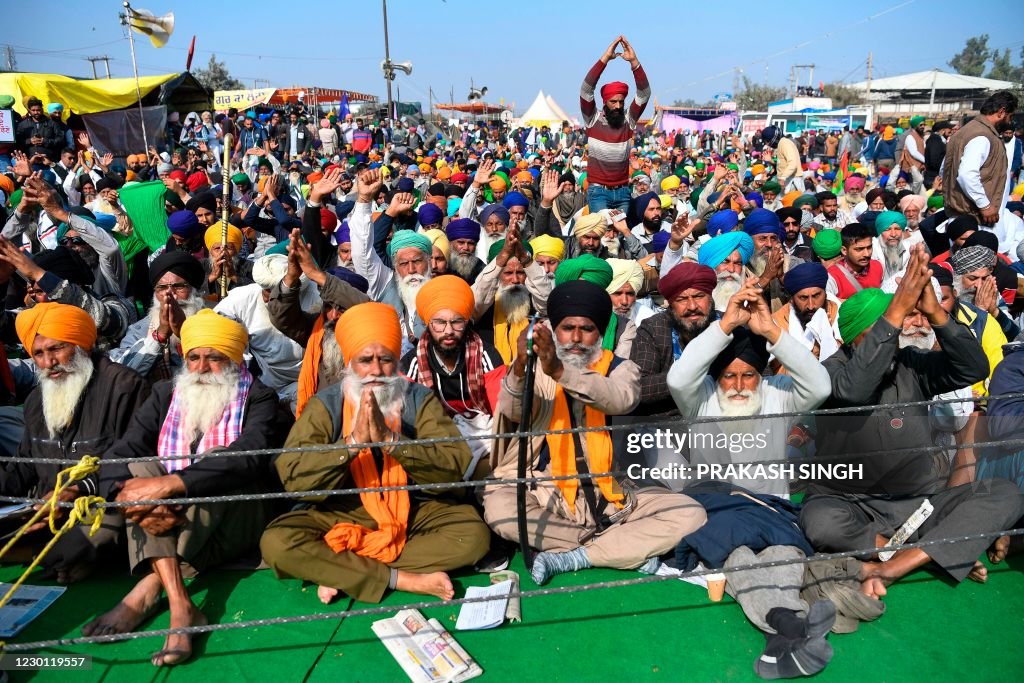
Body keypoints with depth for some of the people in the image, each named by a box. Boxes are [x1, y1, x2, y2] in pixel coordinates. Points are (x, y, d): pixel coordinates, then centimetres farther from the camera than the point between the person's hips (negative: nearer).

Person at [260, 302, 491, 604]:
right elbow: (292, 477, -16)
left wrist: (390, 439, -28)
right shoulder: (325, 404, -6)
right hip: (343, 512, 0)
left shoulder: (420, 399, -5)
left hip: (414, 509, 1)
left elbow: (456, 465, -17)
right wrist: (353, 441, -29)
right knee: (276, 542, -25)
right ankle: (405, 580, -22)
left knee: (474, 534, -24)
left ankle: (342, 572, -17)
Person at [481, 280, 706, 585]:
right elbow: (513, 412, -18)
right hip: (548, 493, 0)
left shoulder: (620, 368, 3)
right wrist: (519, 369, -41)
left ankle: (568, 558, -17)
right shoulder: (537, 368, 3)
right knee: (499, 507, -29)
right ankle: (629, 549, -15)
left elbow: (622, 398, -22)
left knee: (690, 515, -16)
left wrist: (560, 371, -40)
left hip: (611, 494, 1)